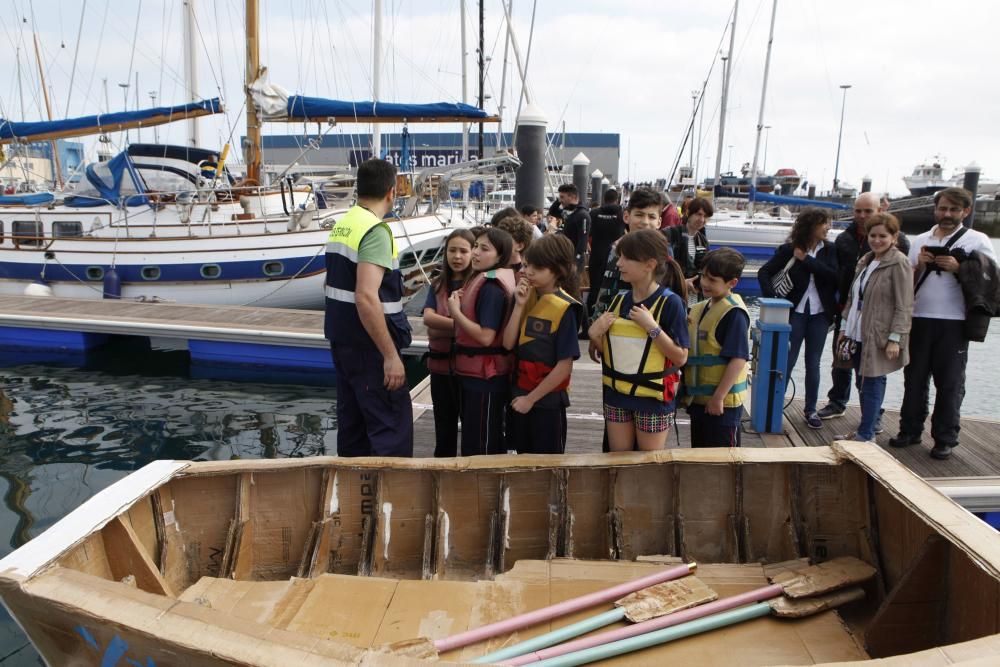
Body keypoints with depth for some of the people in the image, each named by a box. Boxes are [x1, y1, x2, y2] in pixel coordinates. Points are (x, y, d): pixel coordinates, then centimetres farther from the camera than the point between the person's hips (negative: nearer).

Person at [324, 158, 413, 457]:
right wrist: (391, 355, -25)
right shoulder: (376, 231, -18)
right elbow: (366, 297, -27)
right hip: (368, 346, -9)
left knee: (352, 422, 17)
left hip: (341, 339, 9)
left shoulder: (341, 225, 10)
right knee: (392, 425, -4)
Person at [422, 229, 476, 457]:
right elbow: (428, 318, -8)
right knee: (444, 424, 17)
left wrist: (441, 327, -13)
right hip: (441, 363, 5)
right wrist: (460, 325, -18)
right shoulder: (438, 284, 8)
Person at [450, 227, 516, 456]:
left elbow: (486, 336, -25)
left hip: (484, 376, -10)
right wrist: (459, 303, -2)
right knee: (492, 444, 21)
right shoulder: (482, 280, 11)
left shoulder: (491, 287, -18)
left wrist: (456, 312, -18)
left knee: (478, 449, -1)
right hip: (476, 373, 10)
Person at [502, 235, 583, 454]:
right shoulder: (525, 296, 0)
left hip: (547, 399, -5)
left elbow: (565, 366, -16)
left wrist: (531, 398, -12)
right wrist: (519, 305, -15)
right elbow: (508, 344, -6)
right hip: (519, 394, 6)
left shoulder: (565, 308, -16)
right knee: (523, 456, 19)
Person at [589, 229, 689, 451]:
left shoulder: (670, 302, -14)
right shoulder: (619, 300, 2)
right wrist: (595, 335, -8)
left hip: (652, 397, -5)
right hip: (617, 393, 5)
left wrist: (652, 327, -24)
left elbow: (680, 358, -15)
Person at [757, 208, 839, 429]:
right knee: (787, 360, 0)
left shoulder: (829, 250, 3)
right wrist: (772, 299, -18)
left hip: (820, 313, 3)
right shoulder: (788, 249, -4)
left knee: (813, 363, 9)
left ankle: (811, 410, 19)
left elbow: (834, 276, -11)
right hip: (795, 312, -2)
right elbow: (764, 272, -7)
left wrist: (807, 259, -14)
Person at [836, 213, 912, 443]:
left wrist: (895, 338, -17)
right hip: (858, 335, 7)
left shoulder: (899, 264, -9)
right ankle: (868, 427, 25)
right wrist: (845, 327, 16)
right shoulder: (865, 261, 14)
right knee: (863, 384, 13)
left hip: (879, 338, -7)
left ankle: (865, 435, 3)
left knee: (872, 384, -3)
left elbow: (904, 306, -13)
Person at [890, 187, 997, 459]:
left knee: (950, 383, 2)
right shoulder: (920, 241, 14)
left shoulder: (977, 240, 2)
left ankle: (945, 439, 12)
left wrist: (959, 268, -14)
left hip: (954, 323, -3)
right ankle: (910, 431, 20)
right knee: (914, 379, 9)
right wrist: (919, 266, -4)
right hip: (920, 319, 4)